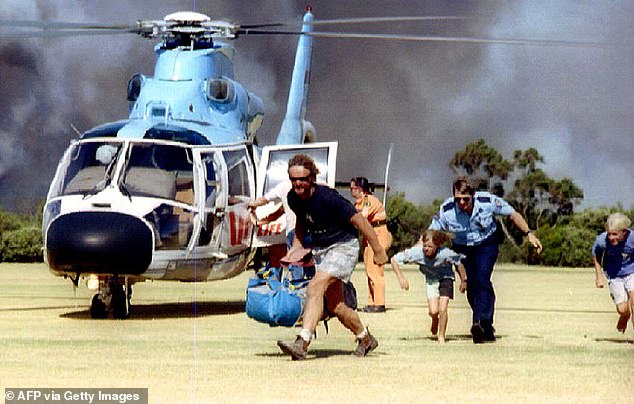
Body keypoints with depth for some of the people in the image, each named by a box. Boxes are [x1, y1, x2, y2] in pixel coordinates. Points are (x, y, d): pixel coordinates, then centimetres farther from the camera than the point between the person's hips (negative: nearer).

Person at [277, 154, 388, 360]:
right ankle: (366, 339, 32)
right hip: (320, 249, 8)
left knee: (315, 288, -25)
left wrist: (378, 251, -14)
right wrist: (297, 246, 3)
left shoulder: (327, 198, -25)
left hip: (343, 245, -8)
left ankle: (302, 344, -33)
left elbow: (358, 220, -19)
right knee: (335, 305, 9)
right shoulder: (294, 198, -5)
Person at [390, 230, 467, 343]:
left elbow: (459, 263, -13)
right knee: (433, 311, -11)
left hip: (445, 277, -1)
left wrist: (463, 281, -4)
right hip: (431, 279, 1)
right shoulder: (417, 252, -31)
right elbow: (394, 260, -20)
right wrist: (401, 278, -26)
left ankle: (441, 336, 9)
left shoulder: (445, 253, -34)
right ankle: (435, 321, 27)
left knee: (442, 309, -14)